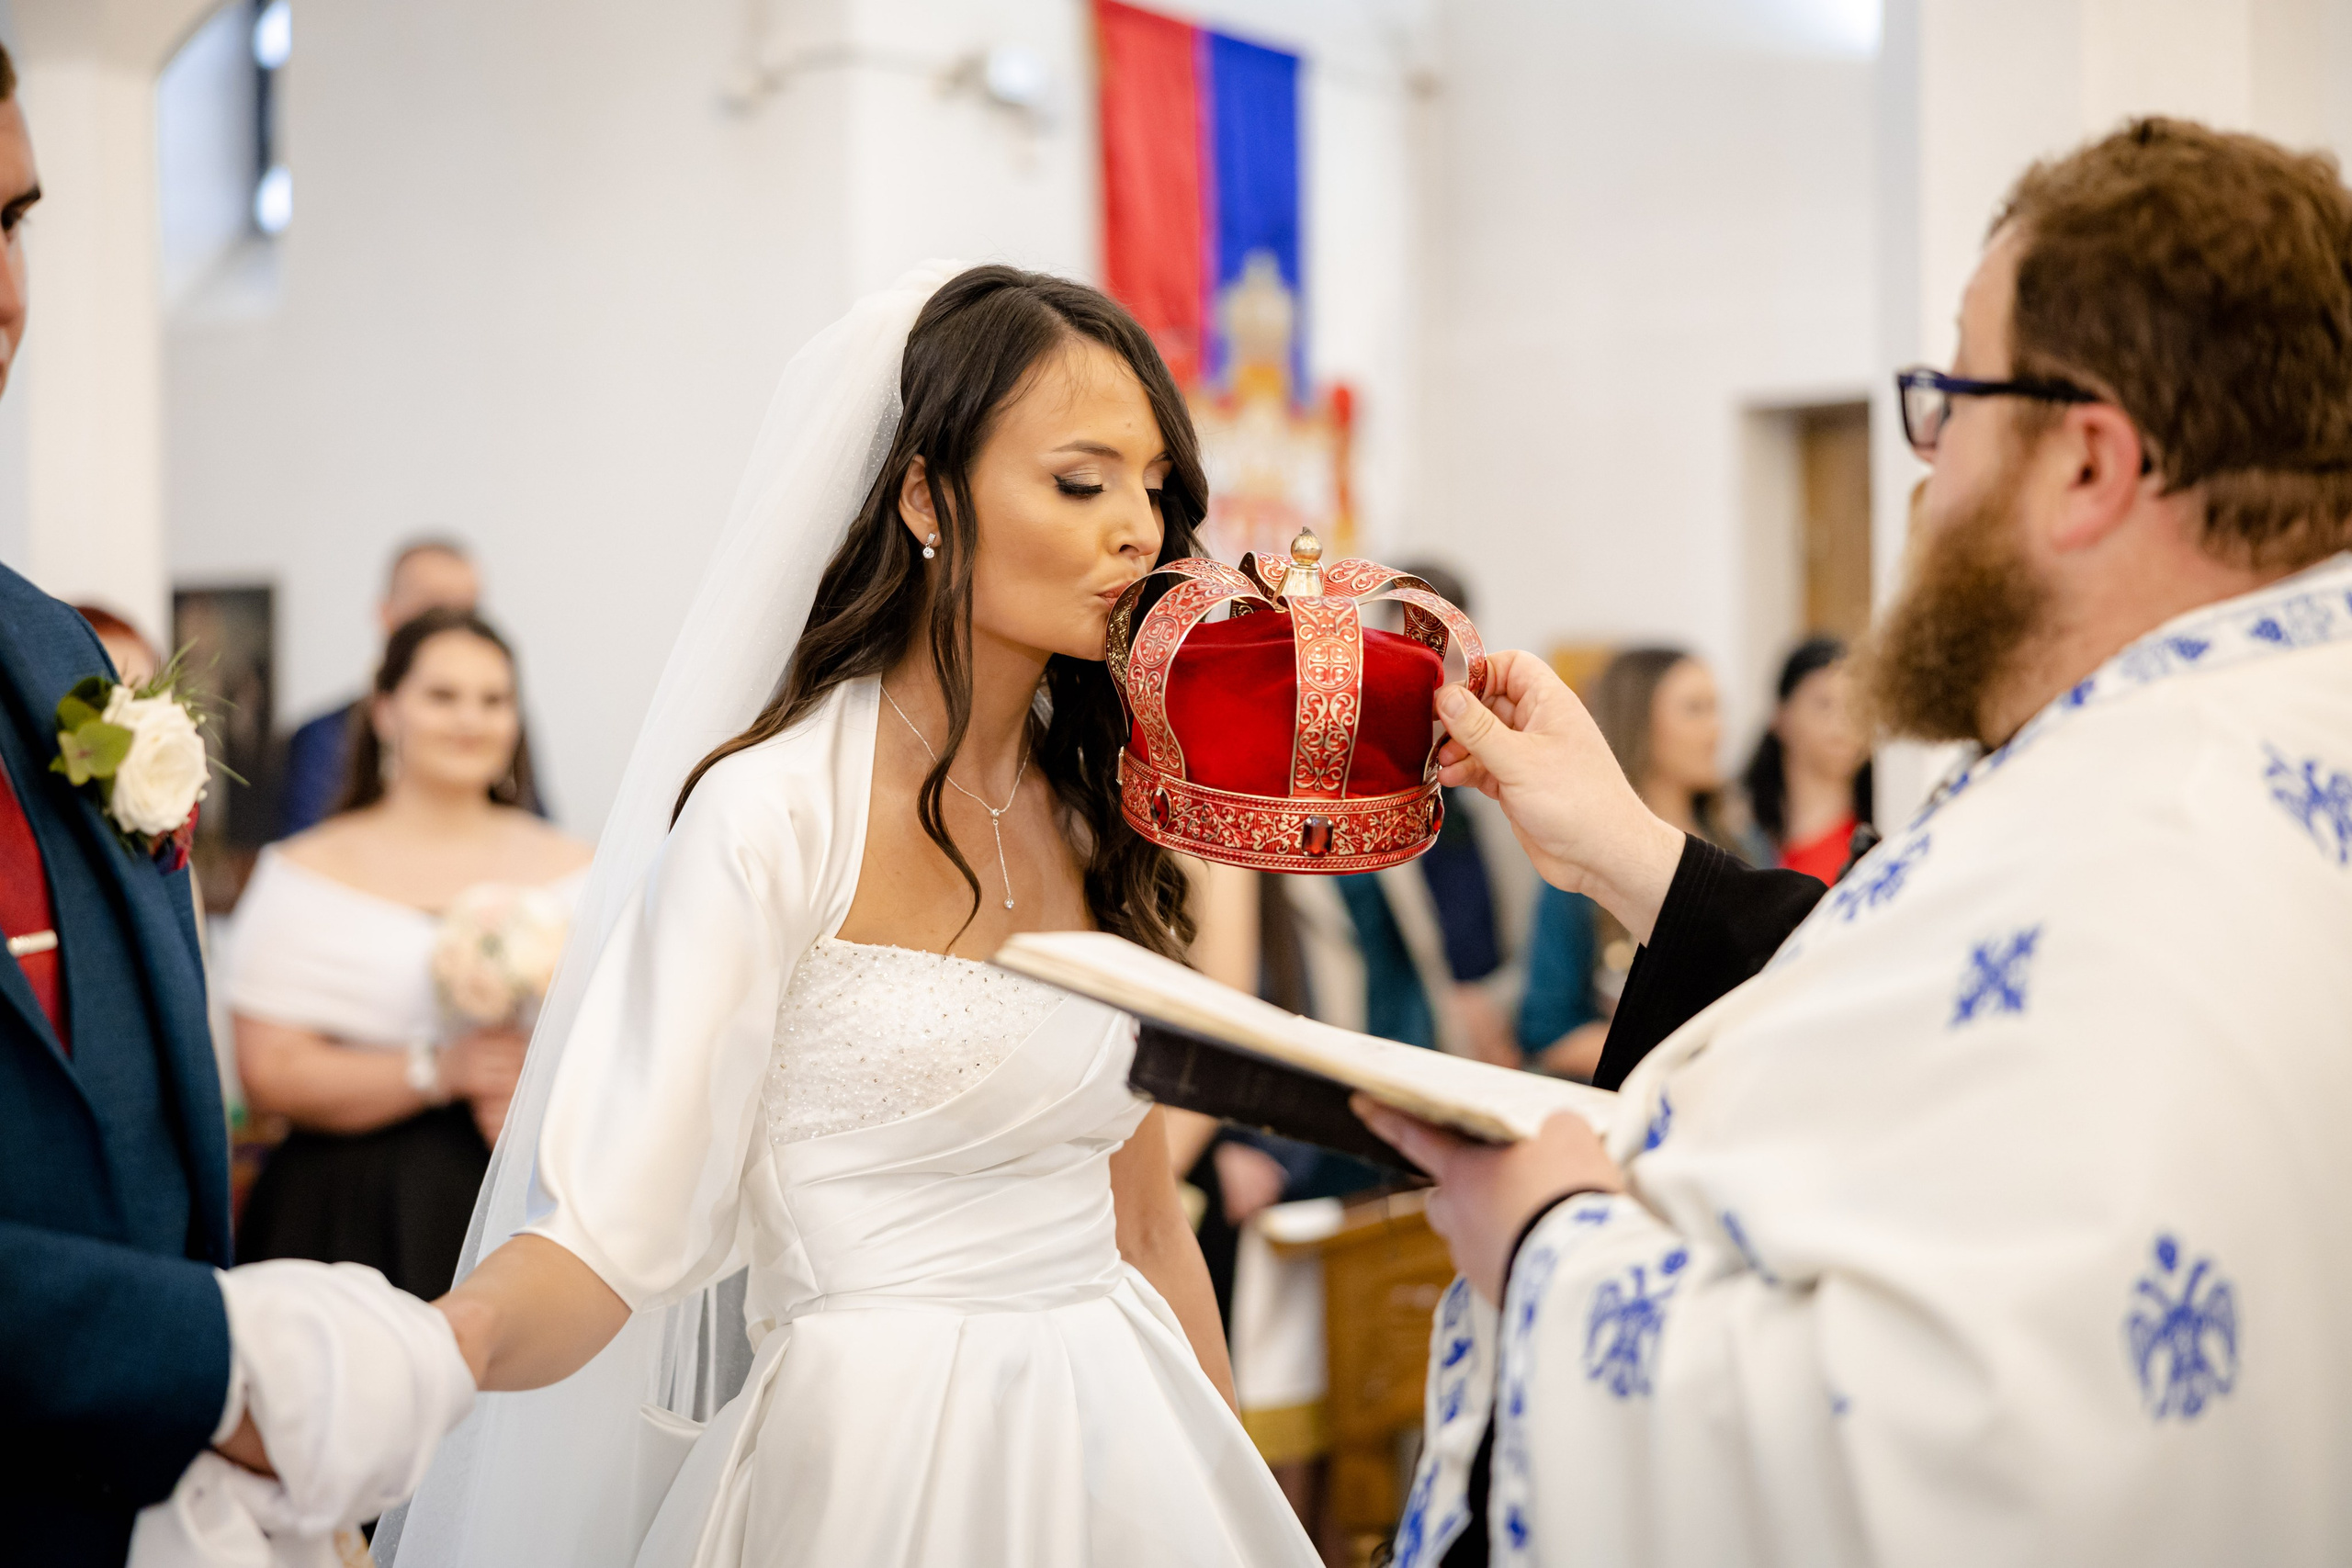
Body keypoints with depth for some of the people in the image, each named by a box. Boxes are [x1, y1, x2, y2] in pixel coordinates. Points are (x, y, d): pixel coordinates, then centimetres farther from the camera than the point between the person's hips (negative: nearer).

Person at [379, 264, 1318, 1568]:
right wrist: (422, 1350, -39)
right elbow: (613, 1225, -20)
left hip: (1116, 1444, 6)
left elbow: (1143, 1223, 11)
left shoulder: (1097, 819, 6)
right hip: (880, 1448, -6)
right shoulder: (775, 816, -14)